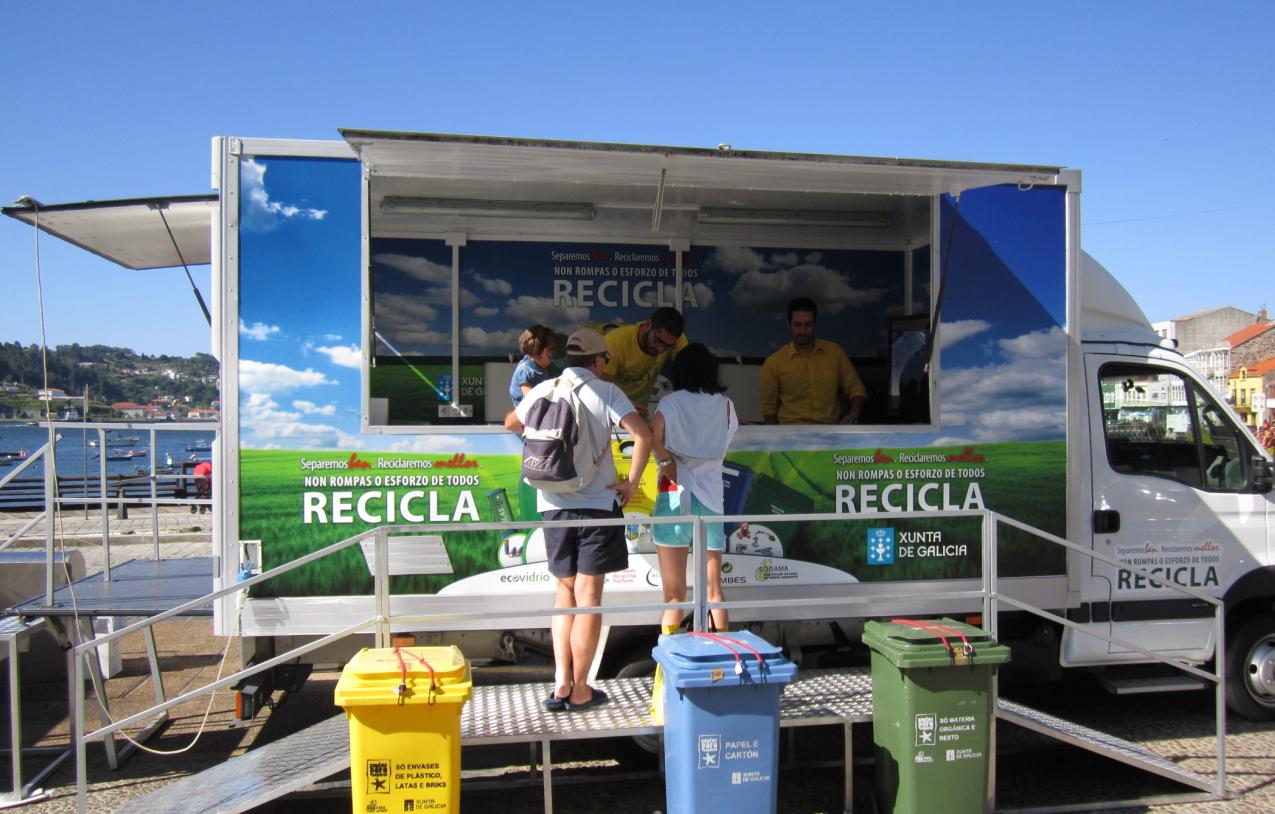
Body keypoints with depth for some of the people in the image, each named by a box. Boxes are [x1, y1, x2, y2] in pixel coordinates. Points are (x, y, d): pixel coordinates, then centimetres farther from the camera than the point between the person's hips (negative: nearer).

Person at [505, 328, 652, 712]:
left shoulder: (544, 390, 6)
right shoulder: (606, 392, -4)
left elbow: (511, 424, 24)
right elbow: (643, 435, -17)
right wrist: (632, 482, -7)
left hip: (553, 504, 3)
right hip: (598, 503, -3)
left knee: (564, 590, 17)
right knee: (588, 594, 3)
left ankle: (561, 680, 8)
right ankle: (579, 690, 9)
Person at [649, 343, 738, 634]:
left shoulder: (671, 402, -2)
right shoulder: (725, 405, 7)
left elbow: (654, 431, -21)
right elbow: (724, 445, 13)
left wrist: (665, 462, -8)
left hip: (676, 495, -2)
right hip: (711, 496, 2)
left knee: (674, 593, 2)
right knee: (714, 590, 12)